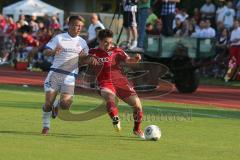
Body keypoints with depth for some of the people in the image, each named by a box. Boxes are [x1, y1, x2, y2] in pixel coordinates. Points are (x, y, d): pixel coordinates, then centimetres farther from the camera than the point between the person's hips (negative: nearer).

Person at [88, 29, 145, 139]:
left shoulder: (116, 51, 9)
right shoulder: (93, 53, 9)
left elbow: (127, 60, -3)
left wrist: (135, 59, -25)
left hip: (120, 80, 2)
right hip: (104, 83, -2)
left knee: (137, 104, -6)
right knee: (109, 96, -37)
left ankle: (137, 129, 16)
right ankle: (115, 119, -56)